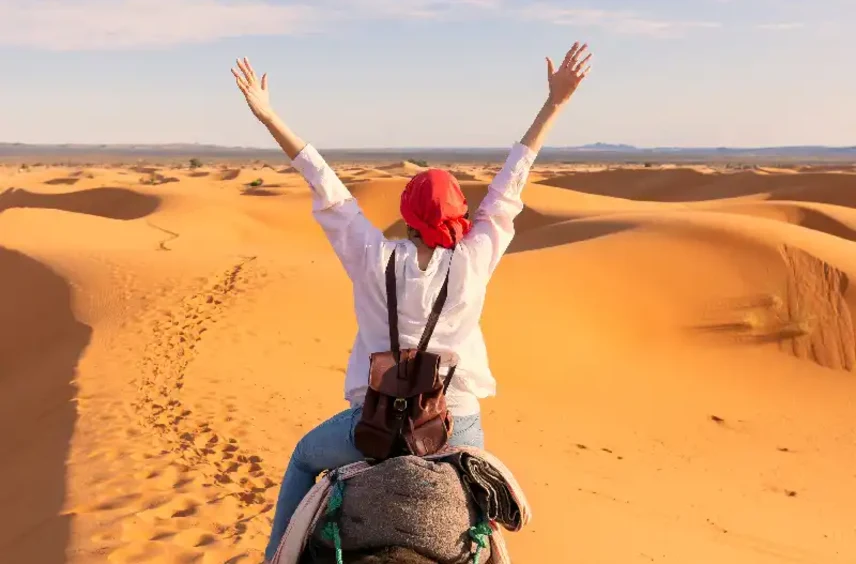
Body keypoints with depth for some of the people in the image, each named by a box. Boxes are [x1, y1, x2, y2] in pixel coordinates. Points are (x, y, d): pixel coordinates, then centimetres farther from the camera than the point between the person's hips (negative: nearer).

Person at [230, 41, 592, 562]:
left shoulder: (375, 258, -8)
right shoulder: (474, 261, -8)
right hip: (456, 429, 1)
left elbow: (326, 186, -5)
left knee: (306, 456, 30)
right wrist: (555, 102, 3)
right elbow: (511, 183, -3)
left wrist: (268, 116, 0)